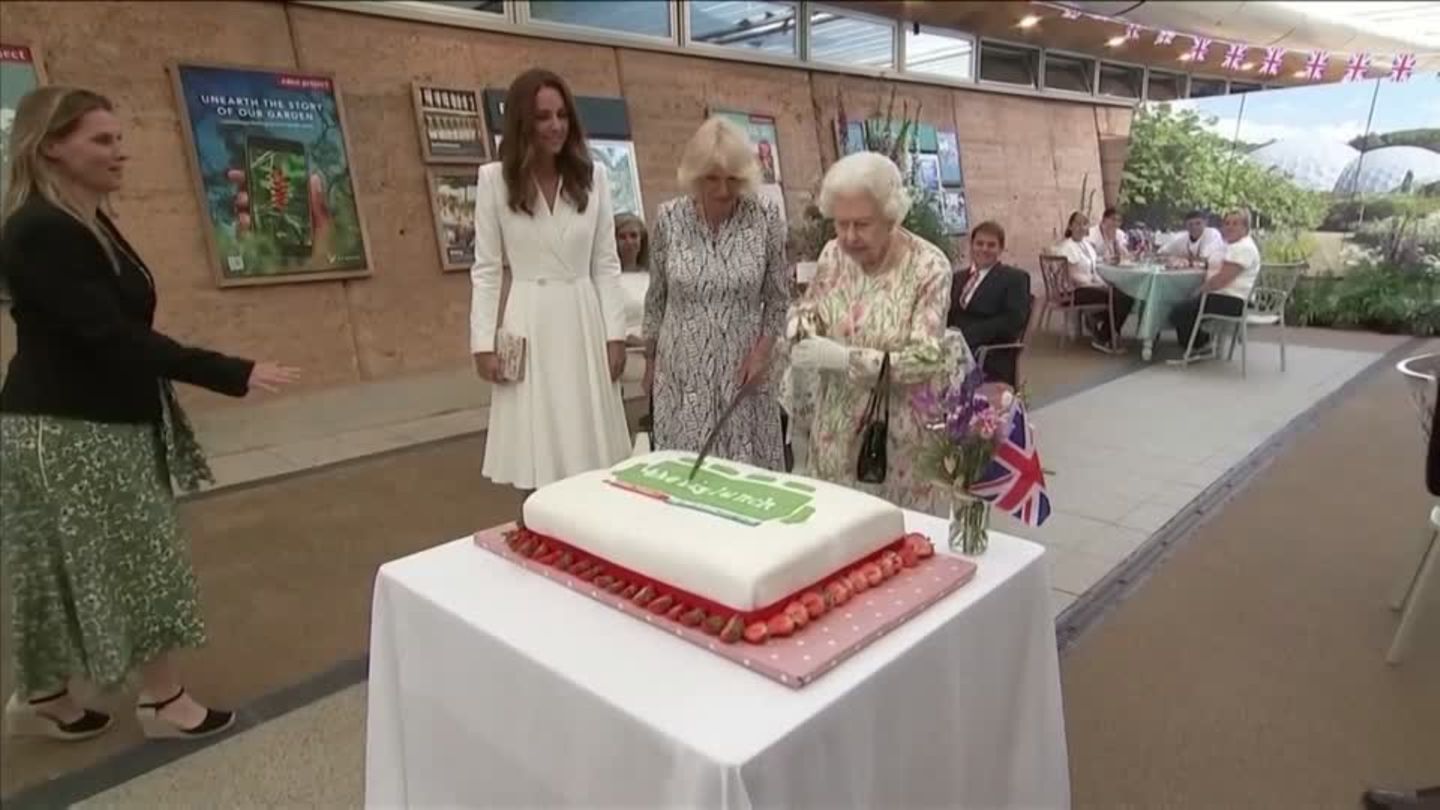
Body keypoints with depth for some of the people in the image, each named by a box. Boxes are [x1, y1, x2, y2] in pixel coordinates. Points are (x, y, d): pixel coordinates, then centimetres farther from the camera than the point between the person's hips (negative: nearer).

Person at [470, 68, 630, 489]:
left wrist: (615, 333, 0)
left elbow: (606, 264, 5)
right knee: (537, 458, 1)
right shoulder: (495, 178, -1)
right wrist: (484, 342, -4)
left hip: (584, 320, 2)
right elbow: (486, 269, 1)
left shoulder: (593, 175, 3)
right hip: (528, 322, -1)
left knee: (590, 455, 5)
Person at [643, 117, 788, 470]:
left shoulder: (767, 218, -7)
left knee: (747, 468, 4)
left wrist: (763, 348, -10)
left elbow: (778, 298, 3)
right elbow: (656, 298, 7)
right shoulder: (669, 217, -4)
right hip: (682, 369, 1)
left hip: (742, 368, 0)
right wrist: (650, 359, 11)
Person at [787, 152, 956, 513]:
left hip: (900, 433, -4)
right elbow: (808, 309, 15)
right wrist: (802, 332, -10)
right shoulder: (832, 254, -1)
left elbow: (926, 358, -21)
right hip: (836, 426, 4)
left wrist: (843, 358, -27)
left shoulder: (929, 266, -15)